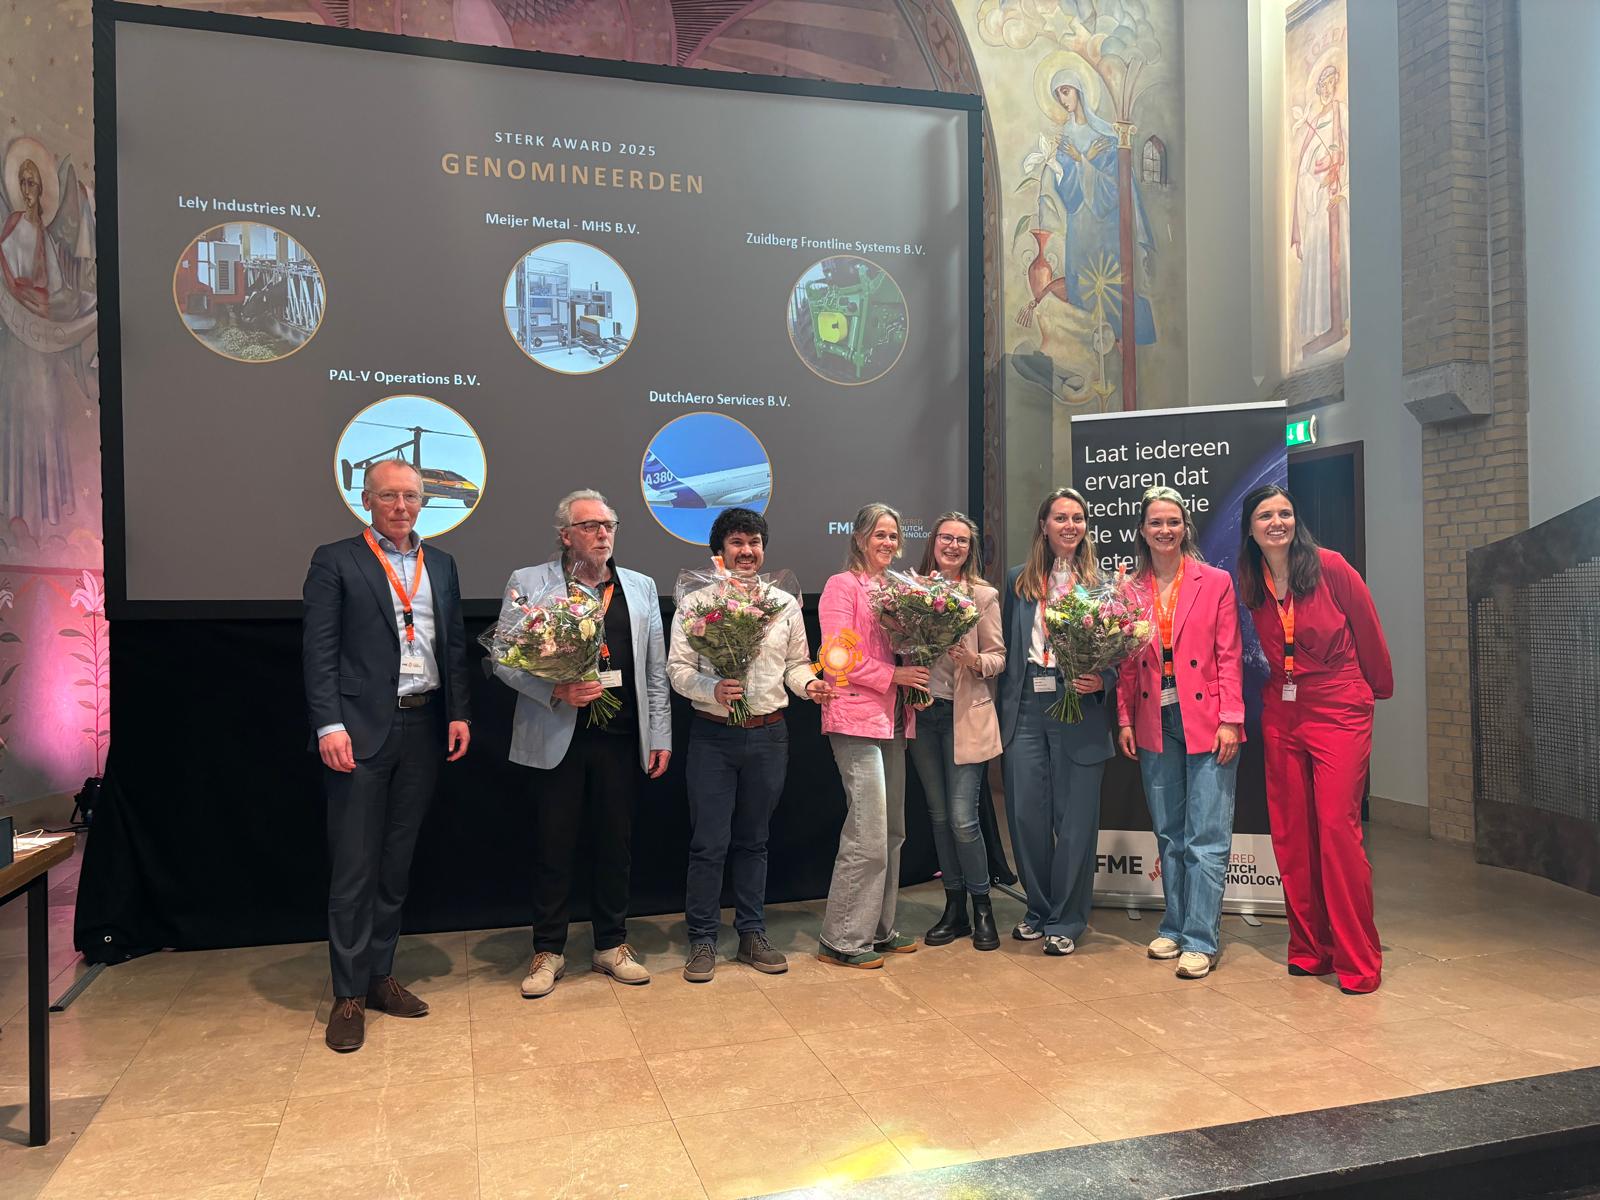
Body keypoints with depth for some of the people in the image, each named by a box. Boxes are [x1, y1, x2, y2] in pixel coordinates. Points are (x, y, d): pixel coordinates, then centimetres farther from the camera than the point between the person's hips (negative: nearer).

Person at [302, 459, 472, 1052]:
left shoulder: (440, 564, 14)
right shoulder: (335, 560, 0)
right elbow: (318, 649, -6)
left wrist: (459, 713, 4)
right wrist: (330, 725, -14)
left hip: (424, 729, 5)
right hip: (361, 730, -4)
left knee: (397, 863, 13)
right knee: (355, 866, 0)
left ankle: (380, 975, 25)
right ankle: (348, 994, 11)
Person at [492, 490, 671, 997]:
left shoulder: (640, 587, 12)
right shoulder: (528, 583, 2)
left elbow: (656, 669, 11)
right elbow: (504, 658, -2)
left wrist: (660, 736, 6)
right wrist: (555, 691, -17)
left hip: (620, 738, 3)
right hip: (555, 738, -2)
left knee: (616, 843, 10)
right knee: (554, 846, 5)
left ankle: (611, 945, 26)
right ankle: (548, 951, 21)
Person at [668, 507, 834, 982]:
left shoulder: (785, 603, 8)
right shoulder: (696, 602, -2)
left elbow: (796, 663, 14)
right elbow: (677, 668, -5)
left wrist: (809, 684, -7)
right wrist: (712, 689, -22)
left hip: (769, 734, 3)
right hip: (713, 735, -3)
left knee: (753, 840, 14)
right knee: (709, 844, 0)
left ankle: (752, 935, 25)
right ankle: (702, 940, 14)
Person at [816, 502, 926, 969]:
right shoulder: (842, 585, -6)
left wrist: (916, 675, 0)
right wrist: (893, 675, -15)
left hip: (892, 718, 8)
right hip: (856, 718, -8)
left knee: (892, 832, 12)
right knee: (868, 833, -9)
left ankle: (879, 929, 23)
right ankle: (842, 939, 1)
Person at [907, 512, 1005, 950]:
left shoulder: (984, 595, -1)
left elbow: (998, 655, 0)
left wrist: (976, 661, -20)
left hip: (966, 716, -4)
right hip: (922, 712, 4)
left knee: (962, 818, -7)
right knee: (939, 815, 11)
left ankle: (982, 907, 13)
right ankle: (954, 909, 23)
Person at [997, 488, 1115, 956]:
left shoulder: (1103, 583, 6)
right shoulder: (1019, 581, 13)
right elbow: (1007, 646, 13)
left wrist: (1101, 681, -13)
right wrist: (1003, 708, 6)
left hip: (1079, 711, -2)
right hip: (1024, 710, 2)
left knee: (1076, 819, 2)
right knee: (1026, 814, 6)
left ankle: (1066, 921, 17)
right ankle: (1039, 909, 26)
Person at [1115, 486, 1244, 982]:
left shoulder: (1216, 583, -1)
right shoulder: (1130, 590, 7)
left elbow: (1228, 657, -3)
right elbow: (1126, 663, 9)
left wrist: (1229, 720, -10)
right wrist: (1124, 719, 3)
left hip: (1207, 722, -3)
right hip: (1155, 726, 4)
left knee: (1206, 837, -2)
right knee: (1168, 834, 12)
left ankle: (1200, 940, 6)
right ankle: (1175, 926, 24)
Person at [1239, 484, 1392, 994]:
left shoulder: (1329, 567, -7)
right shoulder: (1250, 584, 5)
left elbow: (1368, 632, 2)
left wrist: (1378, 690, 11)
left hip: (1339, 712, -4)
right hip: (1280, 717, 4)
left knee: (1338, 828, -10)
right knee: (1291, 836, 6)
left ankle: (1359, 961, 2)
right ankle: (1309, 948, 20)